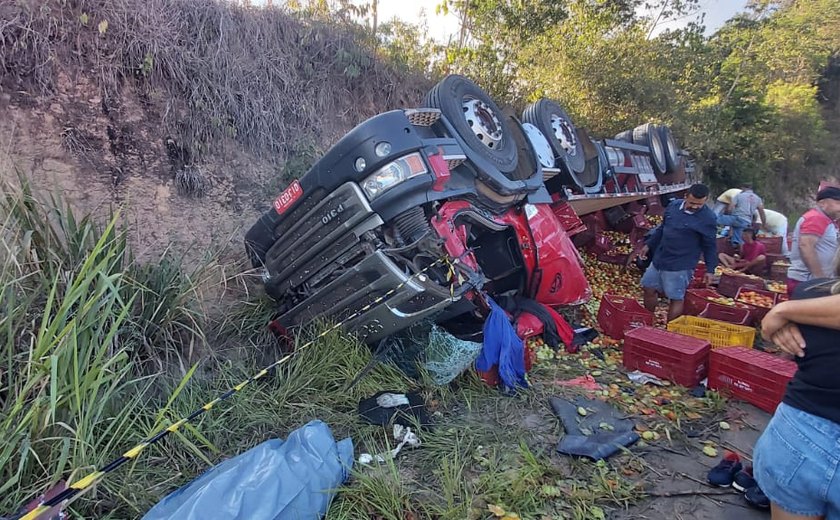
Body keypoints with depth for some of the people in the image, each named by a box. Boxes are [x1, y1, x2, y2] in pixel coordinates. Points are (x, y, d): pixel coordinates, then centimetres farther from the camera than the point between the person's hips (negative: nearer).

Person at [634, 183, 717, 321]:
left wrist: (710, 269, -5)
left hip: (680, 266, -6)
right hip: (659, 258, 7)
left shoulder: (708, 218, -14)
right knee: (649, 288, 15)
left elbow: (710, 246, -6)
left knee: (676, 298, 1)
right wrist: (649, 245, 19)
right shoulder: (674, 205, 2)